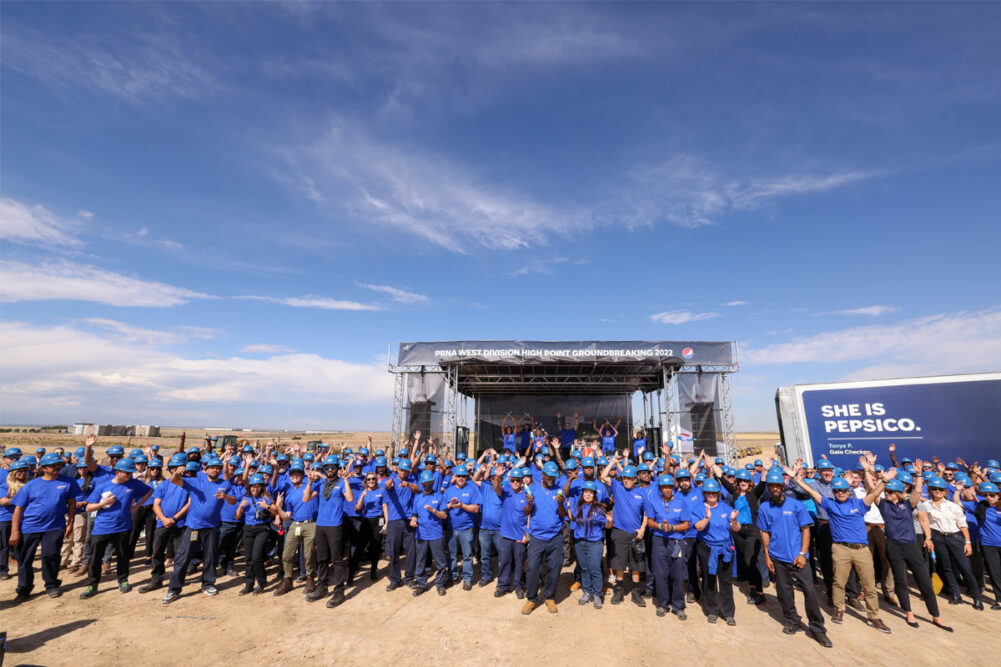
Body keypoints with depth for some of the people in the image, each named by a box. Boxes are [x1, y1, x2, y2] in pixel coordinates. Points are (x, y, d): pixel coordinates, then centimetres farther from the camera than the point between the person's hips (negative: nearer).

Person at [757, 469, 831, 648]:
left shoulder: (796, 505, -3)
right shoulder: (764, 508, 2)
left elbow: (805, 530, -2)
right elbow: (765, 533, 6)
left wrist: (802, 554, -9)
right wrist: (767, 556, 2)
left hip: (797, 557, -2)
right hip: (777, 558, 2)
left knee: (809, 590, -5)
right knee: (784, 591, 11)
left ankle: (817, 628, 10)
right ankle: (792, 621, 29)